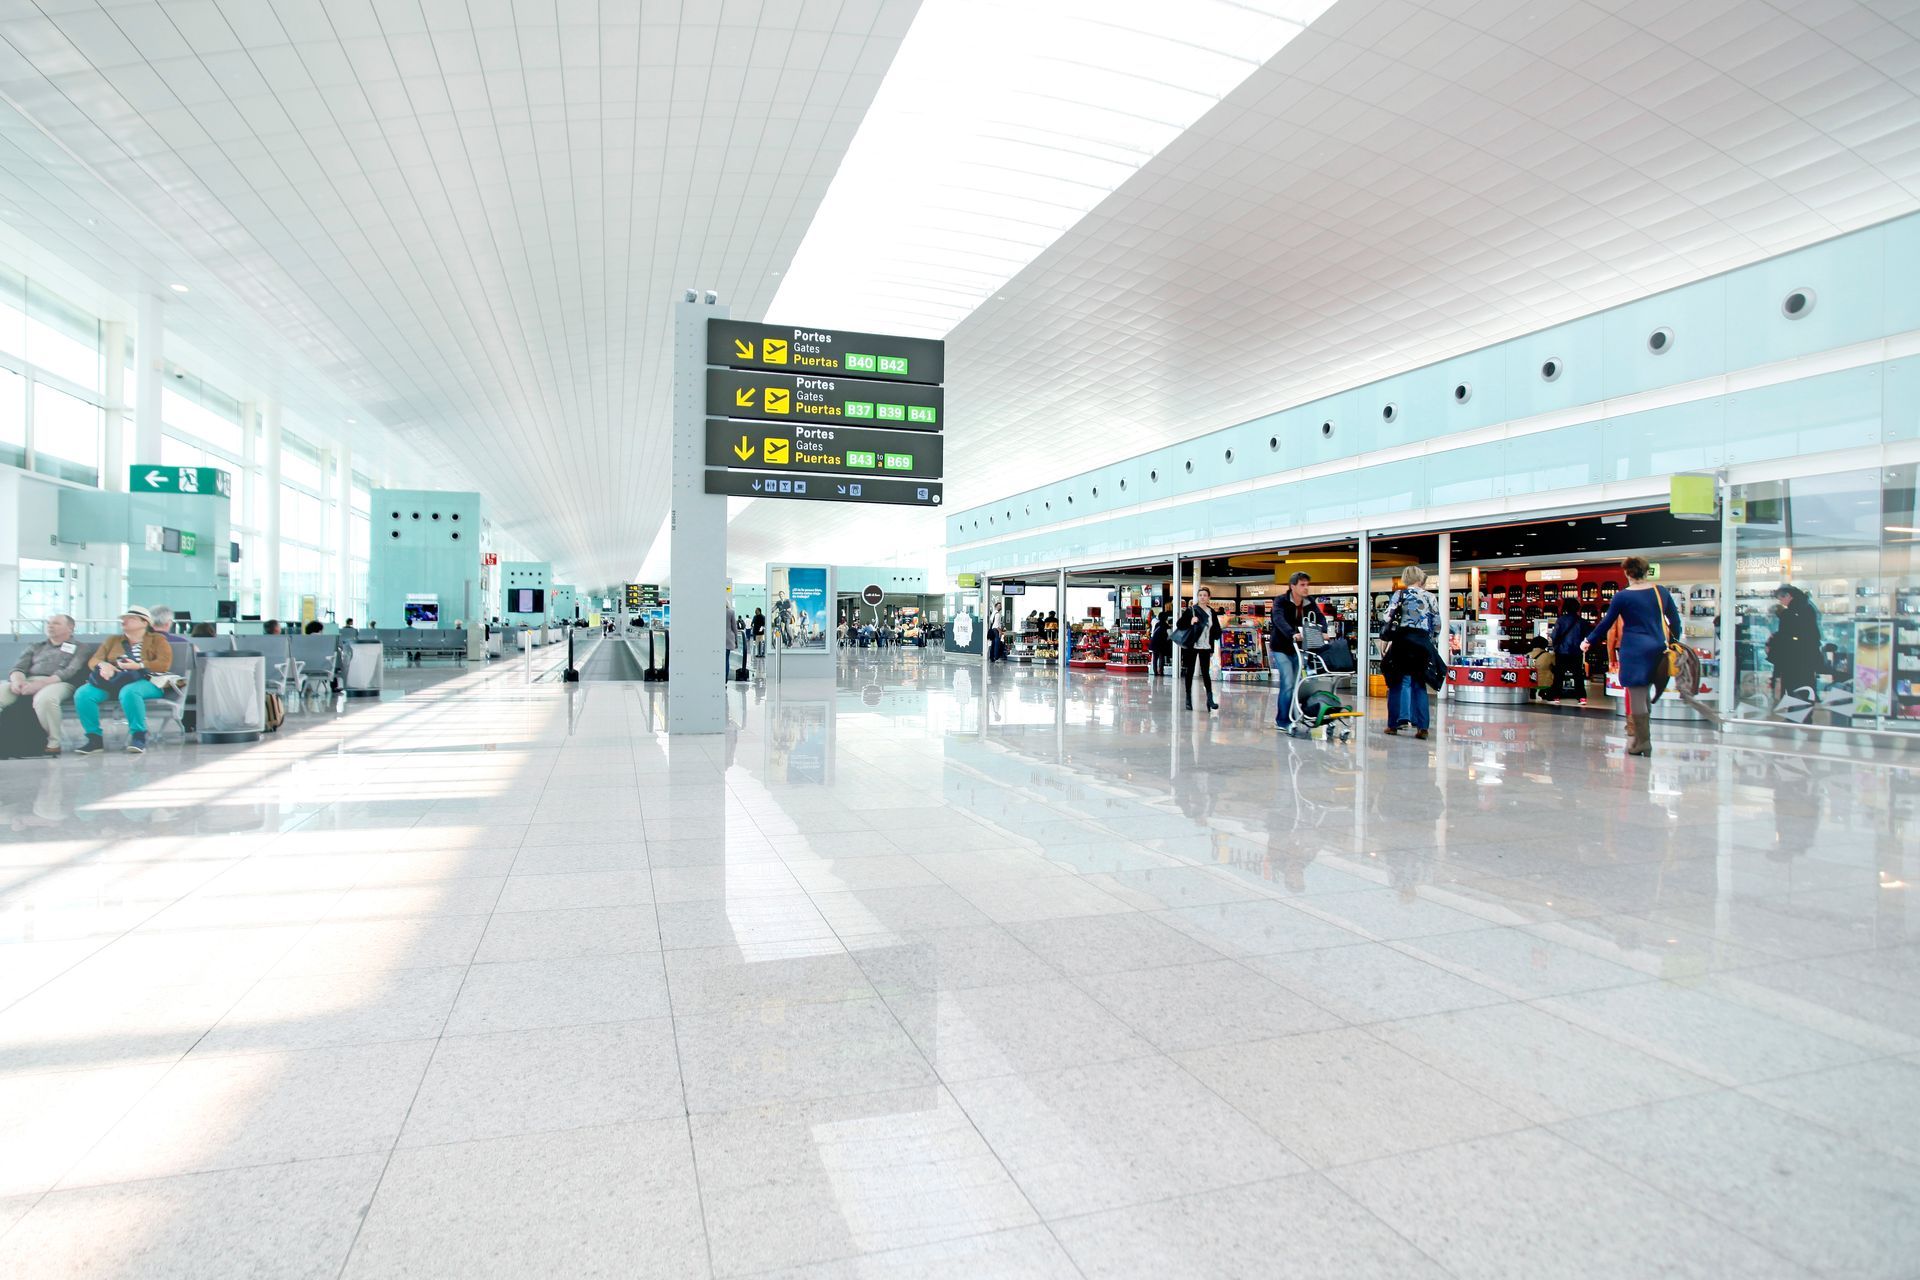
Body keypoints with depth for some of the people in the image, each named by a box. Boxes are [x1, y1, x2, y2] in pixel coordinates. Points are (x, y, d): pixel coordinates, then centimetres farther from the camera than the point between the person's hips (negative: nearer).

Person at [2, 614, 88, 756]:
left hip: (59, 683, -5)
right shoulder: (35, 648, 29)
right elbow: (18, 668, 15)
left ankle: (53, 743, -27)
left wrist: (41, 684, -20)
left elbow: (70, 672, -4)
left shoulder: (78, 649, 14)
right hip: (28, 681, 5)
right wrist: (17, 680, -11)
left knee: (44, 698, -41)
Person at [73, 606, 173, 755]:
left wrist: (138, 666, -16)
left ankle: (138, 736, -30)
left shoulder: (157, 640, 14)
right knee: (82, 694, -24)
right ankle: (95, 738, -19)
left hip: (143, 680, -5)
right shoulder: (113, 640, 28)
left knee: (128, 692, -40)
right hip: (113, 681, 5)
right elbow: (93, 660, 16)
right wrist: (103, 665, -8)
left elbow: (164, 664, -2)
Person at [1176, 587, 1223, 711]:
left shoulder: (1212, 612, 9)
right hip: (1192, 645, -2)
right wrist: (1190, 622, -21)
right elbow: (1180, 624, -5)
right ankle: (1188, 699, 10)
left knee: (1206, 672, -1)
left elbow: (1217, 630, 18)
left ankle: (1210, 699, -4)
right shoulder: (1190, 610, -2)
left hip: (1205, 647, 2)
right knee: (1189, 672, 4)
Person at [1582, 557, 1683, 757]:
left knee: (1637, 697, -2)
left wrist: (1589, 641, 11)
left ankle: (1642, 744, -1)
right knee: (1645, 694, 14)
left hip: (1634, 649, -5)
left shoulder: (1622, 596, -7)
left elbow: (1606, 622, -1)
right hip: (1657, 649, 5)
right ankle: (1640, 736, 18)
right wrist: (1675, 641, 27)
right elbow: (1674, 619, 13)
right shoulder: (1660, 592, 6)